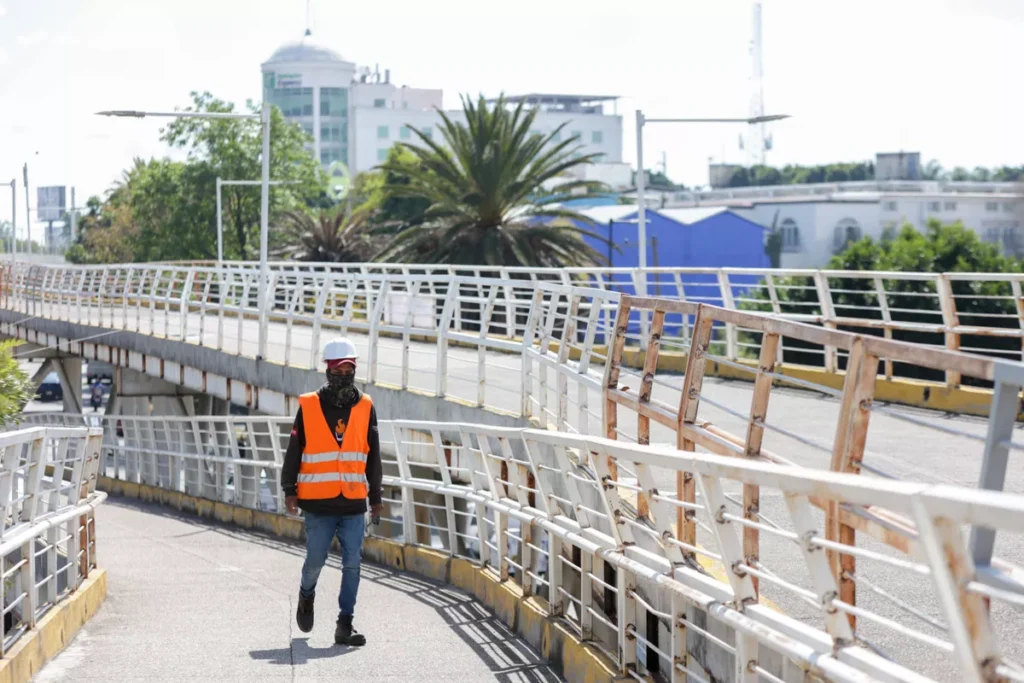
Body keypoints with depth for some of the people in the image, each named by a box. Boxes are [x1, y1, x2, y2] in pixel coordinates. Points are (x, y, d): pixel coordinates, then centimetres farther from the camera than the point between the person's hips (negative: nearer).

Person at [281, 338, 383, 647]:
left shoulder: (365, 408, 7)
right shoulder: (309, 406, 0)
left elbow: (373, 456, 14)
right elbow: (293, 451, 4)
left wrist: (375, 496, 15)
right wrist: (289, 490, -1)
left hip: (354, 503, 2)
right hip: (318, 503, -2)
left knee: (352, 564, -1)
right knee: (315, 560, 4)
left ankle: (345, 625, 4)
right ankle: (307, 595, 36)